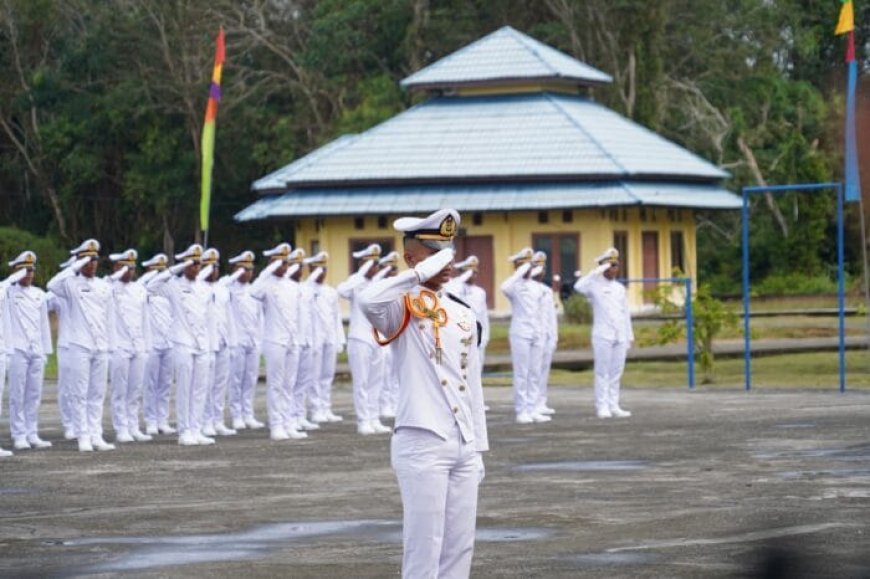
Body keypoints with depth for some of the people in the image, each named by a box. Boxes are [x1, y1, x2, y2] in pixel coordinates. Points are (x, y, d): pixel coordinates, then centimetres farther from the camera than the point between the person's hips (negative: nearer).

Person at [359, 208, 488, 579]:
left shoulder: (463, 315, 15)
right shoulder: (403, 307, -6)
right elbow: (366, 300, -31)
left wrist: (478, 447, 16)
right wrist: (421, 274, -23)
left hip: (463, 447, 7)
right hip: (422, 444, -7)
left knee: (460, 548, 9)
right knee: (423, 549, -6)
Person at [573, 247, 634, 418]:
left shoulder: (620, 288, 15)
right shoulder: (595, 285, -2)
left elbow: (625, 313, 17)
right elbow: (578, 287, -24)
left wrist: (629, 336, 13)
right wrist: (597, 272, -22)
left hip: (620, 336, 5)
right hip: (602, 336, -5)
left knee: (616, 373, 5)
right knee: (602, 373, -4)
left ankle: (614, 406, 9)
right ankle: (602, 407, -2)